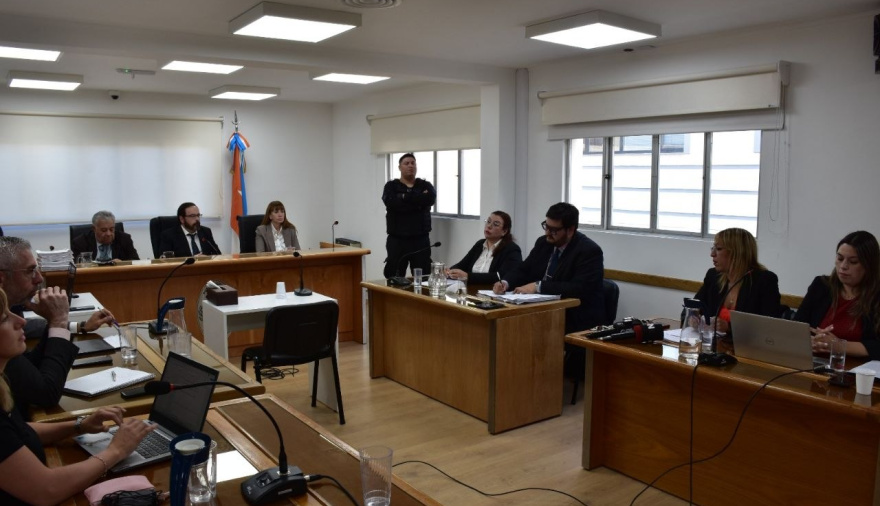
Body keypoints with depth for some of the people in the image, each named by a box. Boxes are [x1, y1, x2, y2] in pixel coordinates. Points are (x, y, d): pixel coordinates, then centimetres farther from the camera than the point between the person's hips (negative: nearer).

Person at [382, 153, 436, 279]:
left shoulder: (425, 185, 9)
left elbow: (430, 199, -13)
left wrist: (405, 196, -11)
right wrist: (419, 200, -11)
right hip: (397, 240, -1)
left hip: (420, 240, 1)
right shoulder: (391, 186, 6)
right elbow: (392, 203, -15)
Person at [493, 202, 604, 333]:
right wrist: (505, 283, -11)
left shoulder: (590, 251, -14)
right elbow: (523, 270, 11)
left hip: (578, 320, -7)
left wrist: (538, 286, -26)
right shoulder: (543, 242, 7)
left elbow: (580, 288, -25)